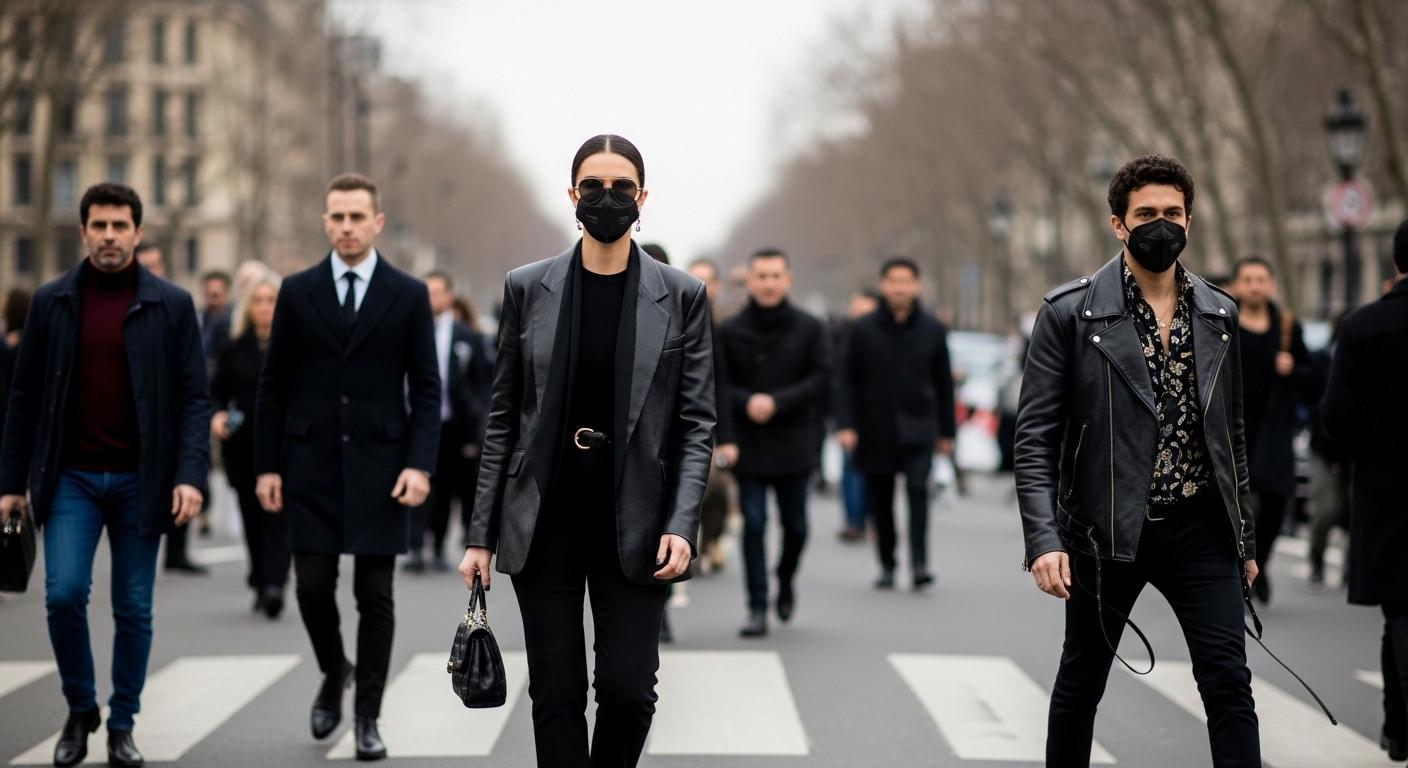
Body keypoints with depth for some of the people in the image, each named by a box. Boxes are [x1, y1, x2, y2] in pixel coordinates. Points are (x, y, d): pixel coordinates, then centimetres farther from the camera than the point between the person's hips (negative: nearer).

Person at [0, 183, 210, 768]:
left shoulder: (172, 305, -1)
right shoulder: (52, 302, 3)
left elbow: (193, 397, -2)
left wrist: (190, 475, -14)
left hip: (140, 479, 0)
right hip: (71, 477, 0)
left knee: (133, 609, 3)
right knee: (64, 593, -11)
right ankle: (79, 709, 11)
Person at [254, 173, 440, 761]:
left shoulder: (409, 295, 1)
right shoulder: (298, 292, 4)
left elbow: (425, 388, 0)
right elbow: (273, 385, 6)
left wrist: (420, 465, -11)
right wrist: (267, 466, 1)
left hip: (379, 465, -1)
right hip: (312, 464, 1)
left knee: (375, 595, 1)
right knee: (313, 585, 0)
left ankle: (367, 715, 10)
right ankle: (334, 672, 28)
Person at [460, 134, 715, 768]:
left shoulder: (681, 296, 1)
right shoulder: (527, 289, 4)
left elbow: (696, 423, 1)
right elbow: (503, 417, 6)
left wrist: (681, 524, -13)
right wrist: (481, 534, 2)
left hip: (633, 521, -1)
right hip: (543, 519, 1)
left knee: (629, 690, -6)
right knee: (556, 694, 1)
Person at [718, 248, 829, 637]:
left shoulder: (808, 328, 1)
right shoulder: (730, 331, 1)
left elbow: (822, 379, -4)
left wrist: (777, 402, -15)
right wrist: (745, 402, -19)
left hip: (794, 444, 1)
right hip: (747, 443, 0)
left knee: (795, 524, 9)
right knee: (753, 525, -4)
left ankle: (786, 580, 37)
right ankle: (757, 608, 0)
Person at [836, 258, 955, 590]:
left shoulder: (932, 329, 5)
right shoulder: (862, 330, 1)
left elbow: (944, 383, 10)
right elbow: (847, 382, 2)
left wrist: (946, 430, 9)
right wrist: (845, 425, -9)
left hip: (918, 427, -1)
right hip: (875, 430, 1)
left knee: (918, 489, -17)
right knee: (880, 500, 6)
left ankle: (919, 563, -20)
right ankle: (887, 566, 17)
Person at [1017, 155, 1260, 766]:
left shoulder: (1217, 314, 7)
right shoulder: (1069, 313, -6)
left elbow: (1230, 433, 14)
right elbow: (1035, 437, -9)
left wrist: (1245, 537, 14)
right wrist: (1044, 540, -18)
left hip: (1199, 529, 3)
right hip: (1107, 531, -2)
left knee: (1228, 683, -5)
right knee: (1081, 681, 12)